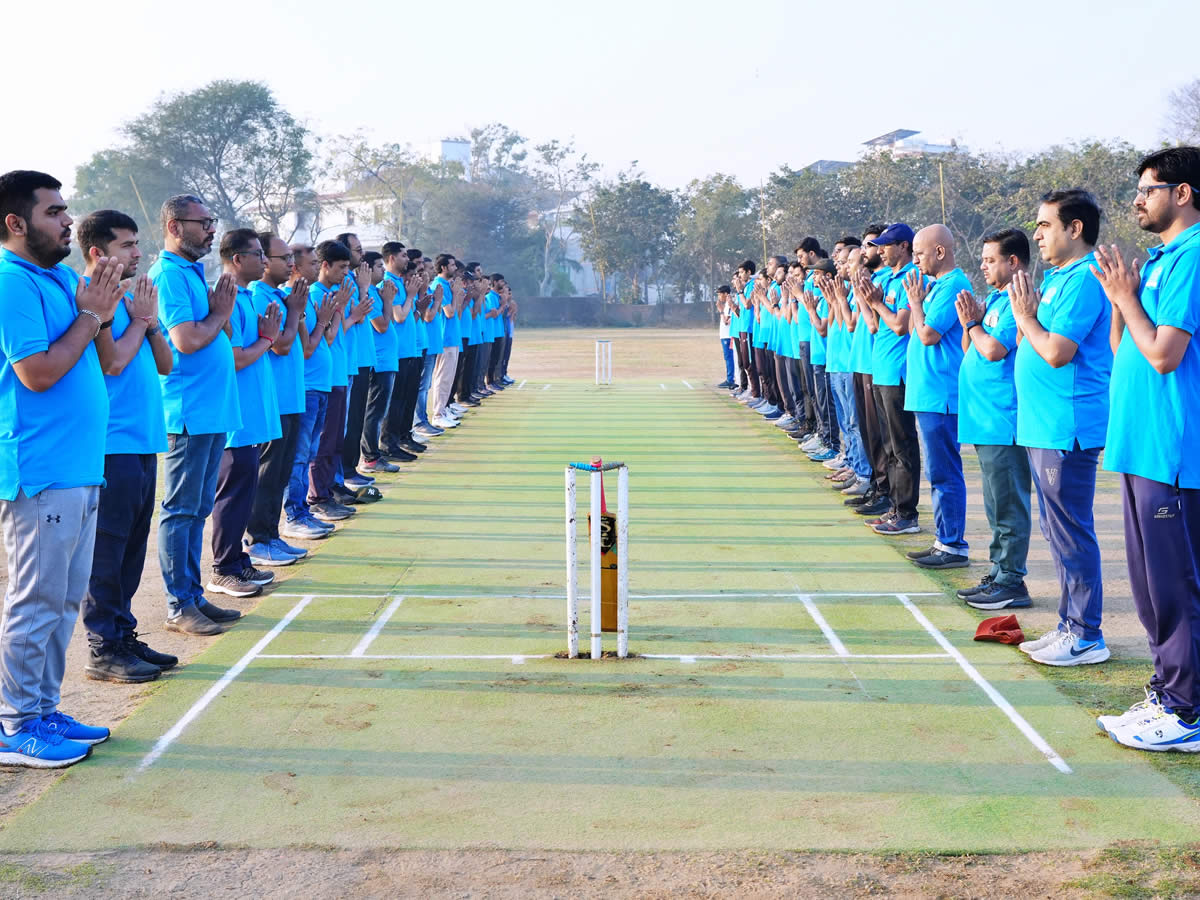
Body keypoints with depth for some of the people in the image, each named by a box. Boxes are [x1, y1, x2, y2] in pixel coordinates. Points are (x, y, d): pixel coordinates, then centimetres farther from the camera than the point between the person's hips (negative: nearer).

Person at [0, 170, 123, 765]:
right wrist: (89, 316, -11)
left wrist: (101, 314, 2)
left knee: (64, 600, 14)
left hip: (79, 468, 9)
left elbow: (101, 364, 19)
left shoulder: (62, 279, 15)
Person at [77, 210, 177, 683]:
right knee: (107, 549, -3)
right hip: (111, 444, -9)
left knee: (131, 548, 13)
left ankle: (123, 636, 22)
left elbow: (164, 363, 15)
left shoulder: (130, 297, 16)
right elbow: (112, 362, -19)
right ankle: (102, 649, 3)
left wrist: (149, 320, 0)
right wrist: (139, 320, -5)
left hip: (143, 441, 9)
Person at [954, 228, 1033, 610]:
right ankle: (999, 575, 22)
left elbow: (993, 350, -21)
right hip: (986, 420, 10)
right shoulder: (995, 298, 17)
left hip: (1003, 421, -10)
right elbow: (970, 351, 19)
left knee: (1007, 506, -5)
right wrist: (969, 323, 1)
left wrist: (974, 323, -4)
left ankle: (1011, 582, 0)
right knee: (997, 505, 15)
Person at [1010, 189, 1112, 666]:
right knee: (1058, 531, 16)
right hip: (1044, 426, 10)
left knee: (1071, 532, -4)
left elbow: (1057, 352, -22)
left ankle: (1086, 637, 3)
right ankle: (1071, 623, 25)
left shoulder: (1083, 280, -15)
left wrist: (1024, 314, -8)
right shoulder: (1055, 277, 16)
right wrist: (1027, 314, 0)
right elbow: (1033, 343, 16)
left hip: (1067, 429, -10)